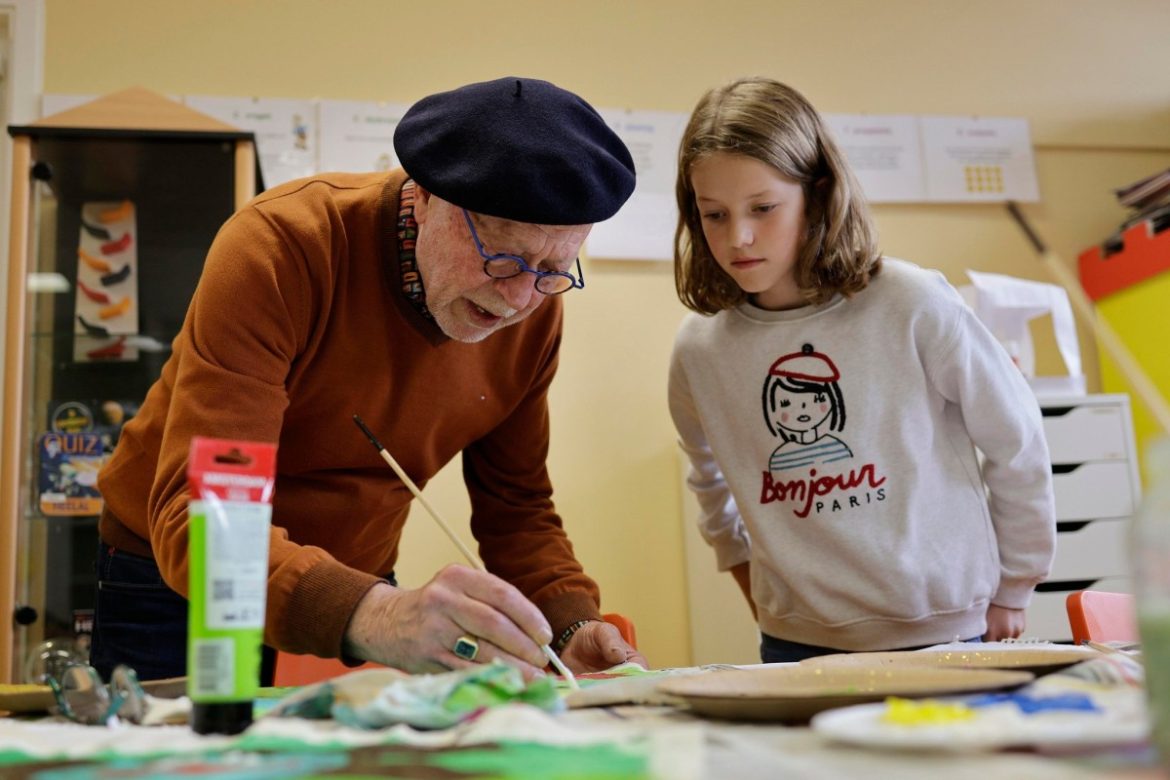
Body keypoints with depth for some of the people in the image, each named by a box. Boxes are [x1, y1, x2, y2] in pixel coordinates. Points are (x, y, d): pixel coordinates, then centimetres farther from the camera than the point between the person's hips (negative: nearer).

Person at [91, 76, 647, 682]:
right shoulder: (281, 246, -28)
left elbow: (516, 507, -1)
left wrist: (571, 627, -20)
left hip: (352, 593, 4)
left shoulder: (535, 307, -12)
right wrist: (374, 616, -52)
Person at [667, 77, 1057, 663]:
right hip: (796, 646, 2)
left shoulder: (911, 305, -14)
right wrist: (764, 604, 12)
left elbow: (1017, 445, -2)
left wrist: (1010, 594, 6)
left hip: (942, 635, -2)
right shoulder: (699, 349, -5)